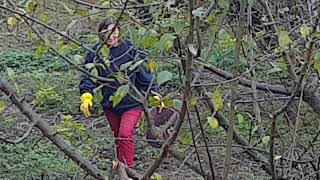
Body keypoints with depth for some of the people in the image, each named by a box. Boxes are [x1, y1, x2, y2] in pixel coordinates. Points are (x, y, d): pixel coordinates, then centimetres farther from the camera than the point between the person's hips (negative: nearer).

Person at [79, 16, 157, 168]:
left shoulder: (130, 51, -9)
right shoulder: (95, 53, -4)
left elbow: (144, 75, -2)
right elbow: (88, 77, -5)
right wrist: (86, 96, -22)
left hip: (132, 103, -3)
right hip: (110, 105, 4)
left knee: (125, 135, -20)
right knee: (118, 138, 18)